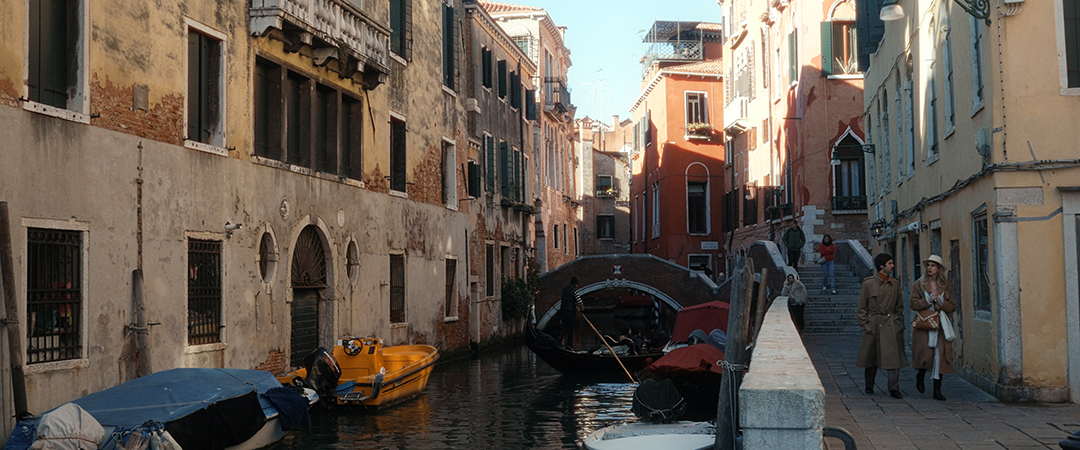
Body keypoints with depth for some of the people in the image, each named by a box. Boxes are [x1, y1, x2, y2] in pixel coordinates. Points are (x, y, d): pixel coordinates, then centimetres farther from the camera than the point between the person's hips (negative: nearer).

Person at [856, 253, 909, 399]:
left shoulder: (895, 283, 8)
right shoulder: (868, 283, -3)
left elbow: (899, 306, 16)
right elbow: (862, 308, 1)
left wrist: (899, 323, 8)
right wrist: (865, 325, -4)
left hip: (891, 324, 2)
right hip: (873, 324, -2)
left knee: (894, 356, -8)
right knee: (871, 356, 7)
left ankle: (894, 388, -5)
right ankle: (869, 387, 23)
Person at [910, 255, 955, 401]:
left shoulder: (946, 287, 12)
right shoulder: (919, 285, 6)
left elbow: (952, 307, 10)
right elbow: (913, 304, -2)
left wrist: (941, 302, -8)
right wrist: (929, 300, -13)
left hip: (941, 326, 2)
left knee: (940, 356, -4)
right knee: (926, 354, -11)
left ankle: (937, 390, 2)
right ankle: (920, 377, 22)